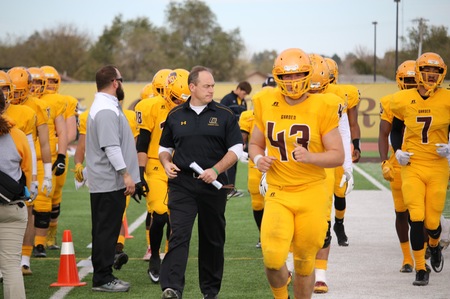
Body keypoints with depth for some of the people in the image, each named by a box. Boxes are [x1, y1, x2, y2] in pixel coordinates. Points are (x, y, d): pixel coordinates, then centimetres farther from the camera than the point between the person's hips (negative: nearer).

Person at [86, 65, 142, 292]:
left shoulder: (104, 106, 18)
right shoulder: (106, 111, -17)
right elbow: (111, 147, -24)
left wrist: (126, 175, 23)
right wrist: (126, 175, -22)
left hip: (106, 182, 11)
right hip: (109, 182, -11)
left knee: (105, 230, 14)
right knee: (107, 231, -5)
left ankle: (103, 276, 20)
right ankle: (102, 279, -1)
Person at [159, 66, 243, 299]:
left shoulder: (224, 115, 2)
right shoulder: (176, 115, 8)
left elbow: (236, 149, 0)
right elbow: (165, 147, 18)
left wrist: (215, 170, -13)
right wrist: (167, 164, -3)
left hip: (213, 186, 0)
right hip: (182, 185, 0)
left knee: (213, 239, 9)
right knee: (179, 235, -13)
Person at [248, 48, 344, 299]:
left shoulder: (322, 108, -6)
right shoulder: (267, 105, 3)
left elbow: (338, 155, -5)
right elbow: (255, 144, 17)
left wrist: (310, 157, -24)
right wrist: (259, 159, -7)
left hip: (312, 193, -1)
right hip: (278, 194, 1)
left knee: (305, 260, 8)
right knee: (273, 258, -15)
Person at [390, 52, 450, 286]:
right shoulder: (403, 100, 0)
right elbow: (396, 130, 15)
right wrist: (397, 151, -1)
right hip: (412, 167, 0)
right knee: (416, 219, -10)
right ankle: (420, 269, 3)